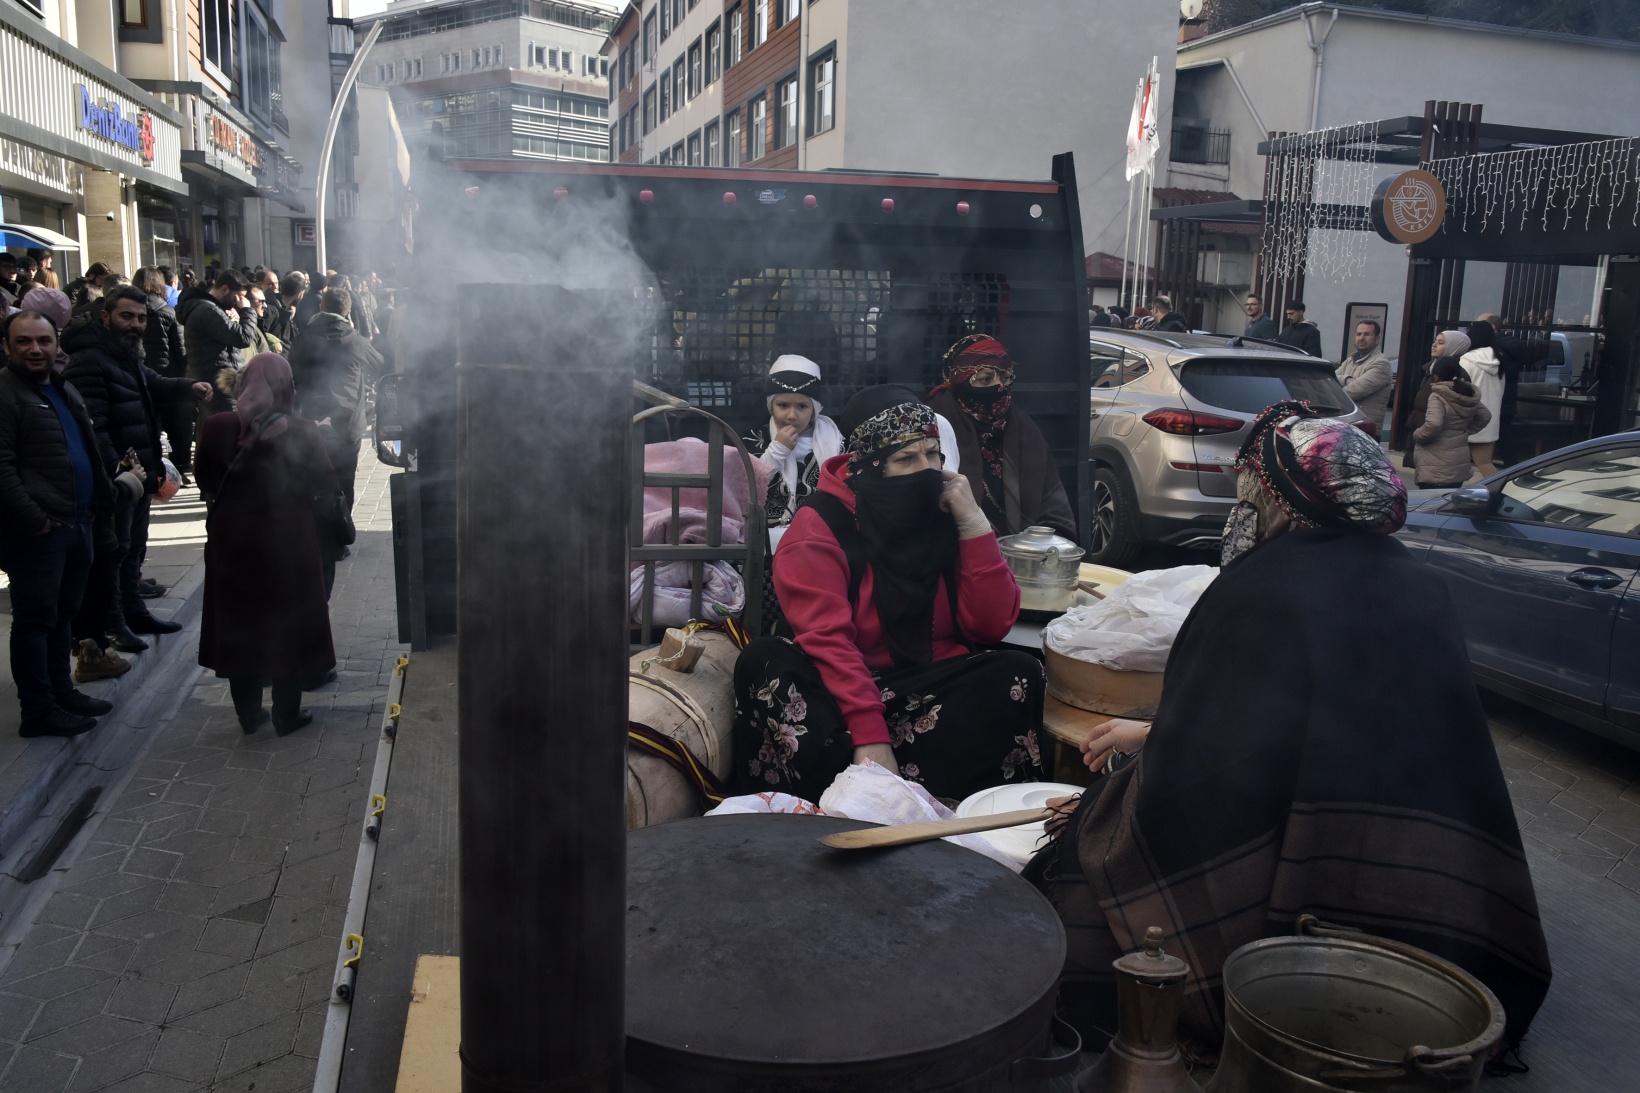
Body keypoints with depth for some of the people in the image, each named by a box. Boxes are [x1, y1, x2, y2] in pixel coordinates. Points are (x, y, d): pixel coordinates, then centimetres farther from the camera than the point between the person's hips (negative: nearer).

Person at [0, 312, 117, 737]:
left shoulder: (65, 391, 17)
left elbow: (89, 451, 26)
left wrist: (100, 499, 18)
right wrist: (34, 519, -20)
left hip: (76, 523, 8)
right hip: (37, 530, -8)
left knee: (62, 614, 17)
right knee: (35, 619, -1)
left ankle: (61, 691, 28)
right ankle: (38, 711, 5)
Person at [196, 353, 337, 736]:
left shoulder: (218, 427, -8)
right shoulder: (301, 432, -14)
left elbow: (204, 481, 2)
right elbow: (325, 485, -7)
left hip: (232, 541, 2)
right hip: (288, 541, -2)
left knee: (239, 624, 16)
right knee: (287, 625, 11)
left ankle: (248, 712, 24)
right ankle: (287, 714, 18)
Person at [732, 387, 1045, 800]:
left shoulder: (945, 515, 5)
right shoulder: (821, 524, -7)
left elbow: (991, 625, -2)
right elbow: (826, 638, -19)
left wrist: (973, 523, -10)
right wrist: (869, 734, -31)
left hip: (937, 686, 3)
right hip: (847, 687, -3)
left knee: (1020, 671, -24)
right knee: (764, 661, -28)